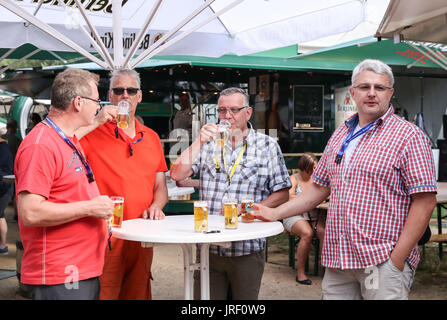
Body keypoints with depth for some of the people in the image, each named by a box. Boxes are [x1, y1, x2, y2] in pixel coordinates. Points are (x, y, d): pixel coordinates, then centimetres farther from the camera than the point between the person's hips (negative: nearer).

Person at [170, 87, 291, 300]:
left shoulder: (267, 146, 4)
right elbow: (177, 175, -2)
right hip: (208, 248, 2)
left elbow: (282, 194, 1)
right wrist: (198, 142, -13)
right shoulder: (208, 143, 9)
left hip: (247, 250, -1)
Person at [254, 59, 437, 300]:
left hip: (382, 262, -5)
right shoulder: (340, 135, 15)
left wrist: (398, 258, -15)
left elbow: (425, 201, -10)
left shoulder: (409, 136, -4)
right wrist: (275, 213, 13)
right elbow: (319, 188, 21)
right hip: (337, 262, 6)